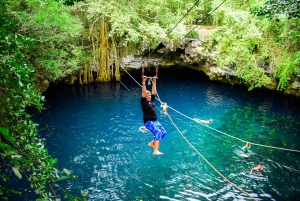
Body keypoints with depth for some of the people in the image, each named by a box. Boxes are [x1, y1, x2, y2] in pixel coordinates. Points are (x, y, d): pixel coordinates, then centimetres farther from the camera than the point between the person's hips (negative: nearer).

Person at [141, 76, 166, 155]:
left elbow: (154, 91, 14)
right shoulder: (143, 102, -5)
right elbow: (143, 92, -15)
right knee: (158, 132, -25)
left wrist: (154, 81, 14)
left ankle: (152, 143, 15)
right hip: (148, 122, -8)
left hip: (155, 121, 8)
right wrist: (144, 82, -20)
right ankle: (155, 151, -29)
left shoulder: (152, 100, 13)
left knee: (163, 133, 1)